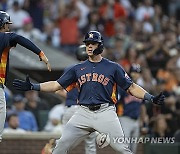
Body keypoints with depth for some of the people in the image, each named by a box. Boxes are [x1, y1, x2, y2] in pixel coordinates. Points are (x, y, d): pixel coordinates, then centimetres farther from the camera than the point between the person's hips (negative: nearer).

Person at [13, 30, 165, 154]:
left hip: (105, 112, -3)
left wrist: (151, 98, -10)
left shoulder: (113, 67, 6)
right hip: (83, 113, 3)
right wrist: (32, 86, 2)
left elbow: (131, 87, 4)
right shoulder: (78, 69, 14)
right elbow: (56, 85, 13)